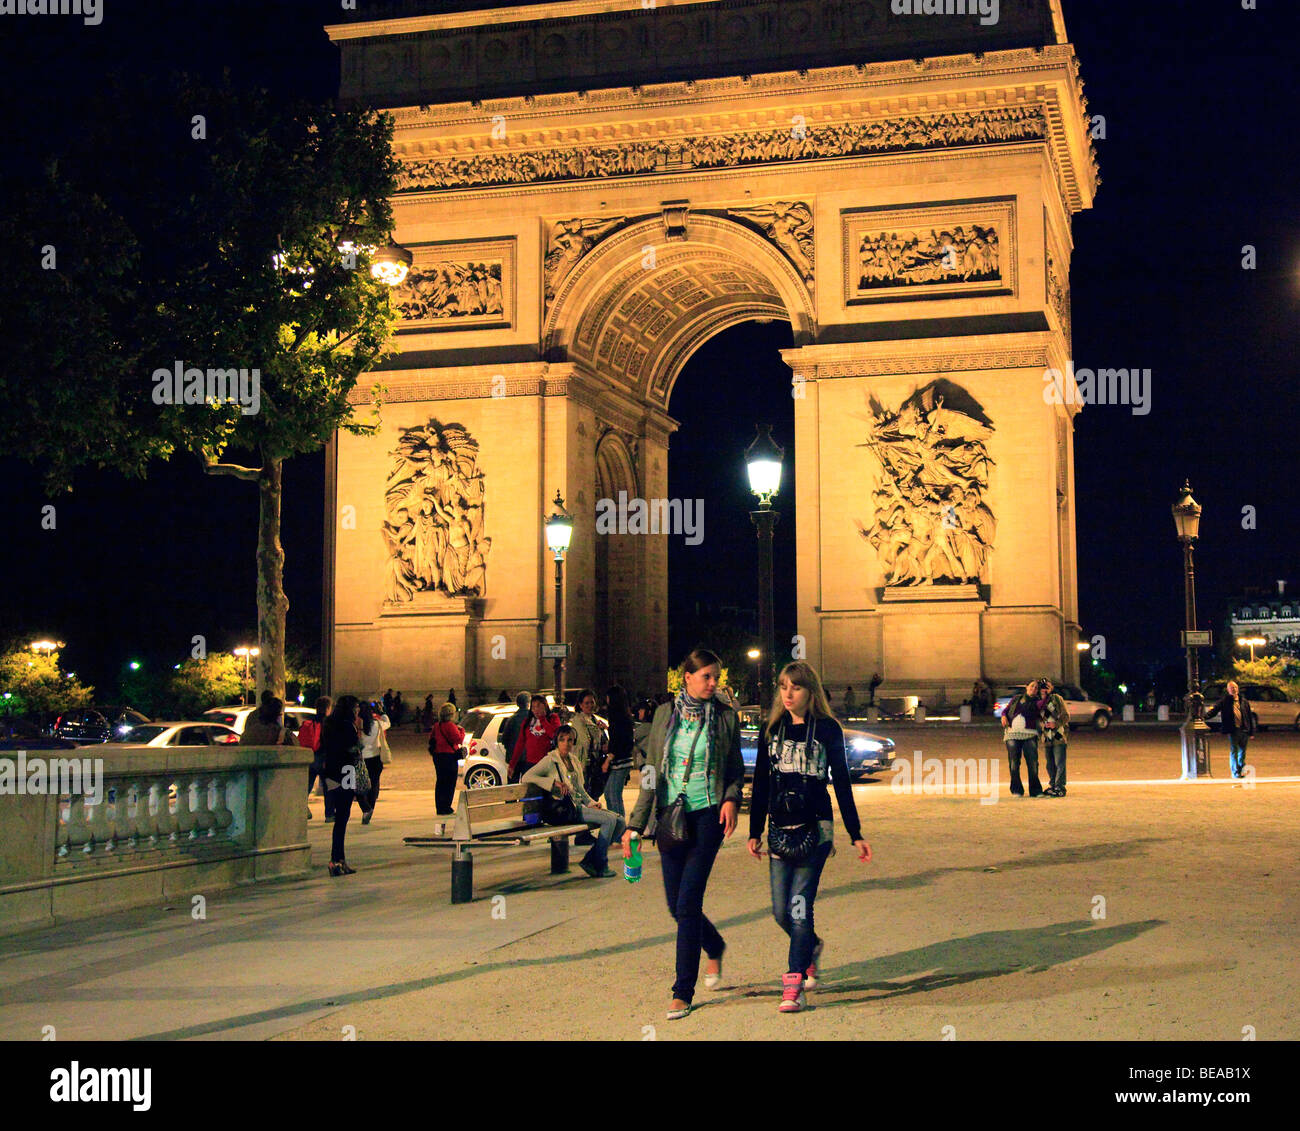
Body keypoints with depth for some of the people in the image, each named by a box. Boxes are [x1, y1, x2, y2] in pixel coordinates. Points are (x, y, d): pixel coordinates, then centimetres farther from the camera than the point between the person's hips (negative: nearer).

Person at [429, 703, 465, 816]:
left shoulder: (437, 726, 10)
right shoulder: (450, 726, -15)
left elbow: (431, 739, 17)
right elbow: (459, 739, -17)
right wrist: (461, 730, -1)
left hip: (437, 756, 8)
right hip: (449, 757, -8)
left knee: (440, 783, 13)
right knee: (449, 784, -1)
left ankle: (439, 808, 16)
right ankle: (445, 809, -2)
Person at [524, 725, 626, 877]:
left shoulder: (574, 760, 18)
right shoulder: (550, 760, -3)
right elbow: (527, 777, -14)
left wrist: (592, 804, 5)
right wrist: (555, 783, -21)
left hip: (580, 805, 8)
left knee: (620, 822, -4)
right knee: (609, 819, -23)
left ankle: (591, 858, -3)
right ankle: (600, 866, -13)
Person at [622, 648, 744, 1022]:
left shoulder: (726, 717, 1)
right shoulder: (665, 714, 5)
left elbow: (736, 768, 9)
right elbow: (651, 773, 7)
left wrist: (732, 799, -12)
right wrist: (635, 824, 3)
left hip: (708, 814, -3)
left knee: (687, 901, -10)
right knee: (676, 904, 9)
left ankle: (683, 991, -1)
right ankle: (714, 947, 40)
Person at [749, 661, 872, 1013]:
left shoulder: (827, 729, -1)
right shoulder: (772, 729, 9)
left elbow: (842, 783, 2)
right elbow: (760, 785, 12)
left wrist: (855, 835, 2)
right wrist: (755, 833, 9)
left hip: (815, 828, -4)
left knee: (799, 905, -10)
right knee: (780, 911, 5)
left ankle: (794, 985, -6)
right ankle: (812, 947, 36)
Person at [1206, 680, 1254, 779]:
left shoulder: (1244, 701, 10)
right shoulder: (1224, 701, 1)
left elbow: (1250, 717, 13)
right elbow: (1214, 710, -9)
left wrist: (1251, 732, 10)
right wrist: (1205, 716, -28)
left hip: (1244, 730, 3)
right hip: (1232, 730, -3)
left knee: (1242, 751, 11)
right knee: (1233, 752, -4)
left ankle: (1242, 770, 25)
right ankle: (1235, 772, 2)